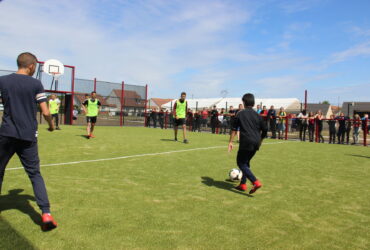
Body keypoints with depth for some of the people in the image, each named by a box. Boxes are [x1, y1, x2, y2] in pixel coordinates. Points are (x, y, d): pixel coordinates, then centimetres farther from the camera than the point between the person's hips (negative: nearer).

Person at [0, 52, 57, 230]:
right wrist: (51, 125, 13)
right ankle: (46, 214, -3)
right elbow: (45, 112, -4)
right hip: (28, 136, -1)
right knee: (35, 174, 5)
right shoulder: (36, 84, -3)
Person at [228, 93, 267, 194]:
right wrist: (260, 140, 27)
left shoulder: (240, 114, 1)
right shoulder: (257, 115, 11)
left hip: (246, 142, -5)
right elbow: (264, 130, 13)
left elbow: (234, 129, -2)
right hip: (256, 143, 5)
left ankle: (256, 182, -14)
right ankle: (243, 184, 22)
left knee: (241, 163, 2)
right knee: (246, 162, 20)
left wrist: (230, 142, 2)